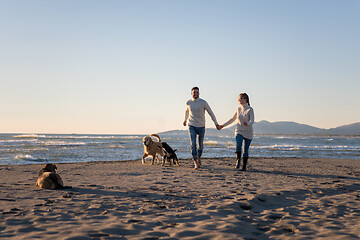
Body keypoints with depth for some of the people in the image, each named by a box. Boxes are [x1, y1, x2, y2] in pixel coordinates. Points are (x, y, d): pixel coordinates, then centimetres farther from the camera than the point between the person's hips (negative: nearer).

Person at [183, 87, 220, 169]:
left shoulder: (203, 102, -9)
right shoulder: (188, 103, 0)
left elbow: (211, 113, -5)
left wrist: (216, 123, -11)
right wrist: (185, 120, 35)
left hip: (201, 126, 0)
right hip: (192, 126, 0)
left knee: (201, 145, 10)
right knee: (193, 144, -16)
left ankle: (199, 157, 38)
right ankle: (195, 163, -16)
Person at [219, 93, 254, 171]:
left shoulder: (250, 109, -10)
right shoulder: (238, 109, 5)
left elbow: (252, 121, -21)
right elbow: (232, 119, 17)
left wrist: (247, 123, -43)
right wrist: (223, 125, 16)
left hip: (248, 133, -2)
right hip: (239, 131, 3)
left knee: (246, 150, 1)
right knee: (238, 146, -23)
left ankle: (244, 166, 13)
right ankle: (238, 160, -2)